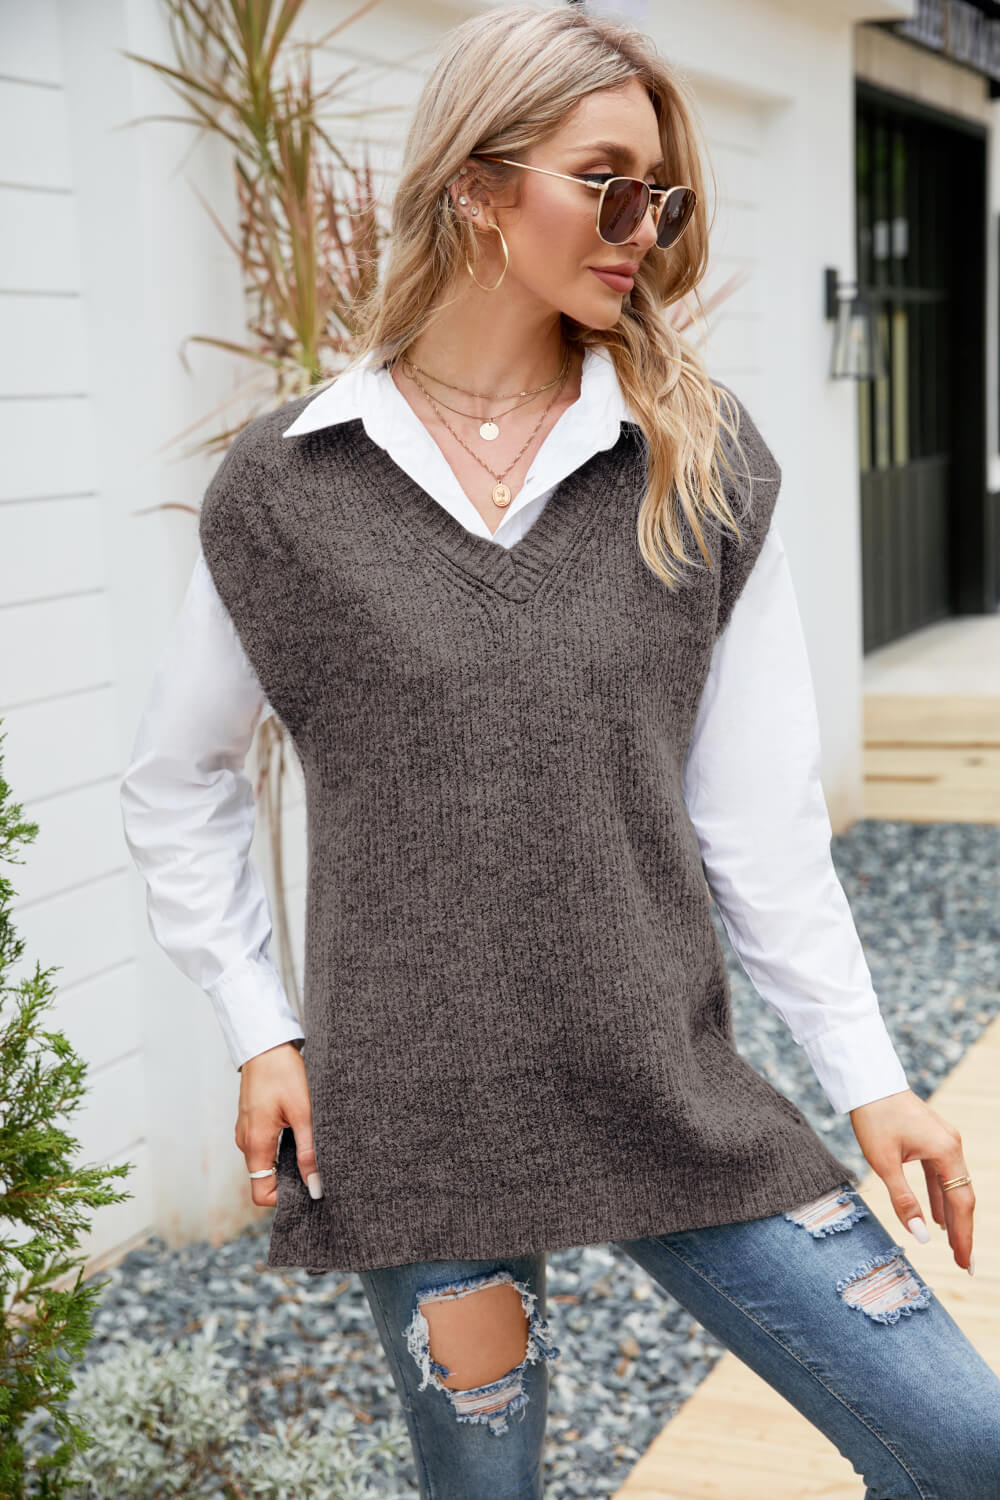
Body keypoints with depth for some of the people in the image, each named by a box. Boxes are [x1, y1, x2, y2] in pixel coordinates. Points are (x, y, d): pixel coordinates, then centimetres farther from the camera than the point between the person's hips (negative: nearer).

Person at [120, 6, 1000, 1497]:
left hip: (675, 1087, 2)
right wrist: (259, 1033, 2)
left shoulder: (703, 462, 1)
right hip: (414, 1116, -1)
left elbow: (760, 815, 1)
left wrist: (870, 1079, -2)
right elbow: (178, 783, 8)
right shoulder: (287, 486, -3)